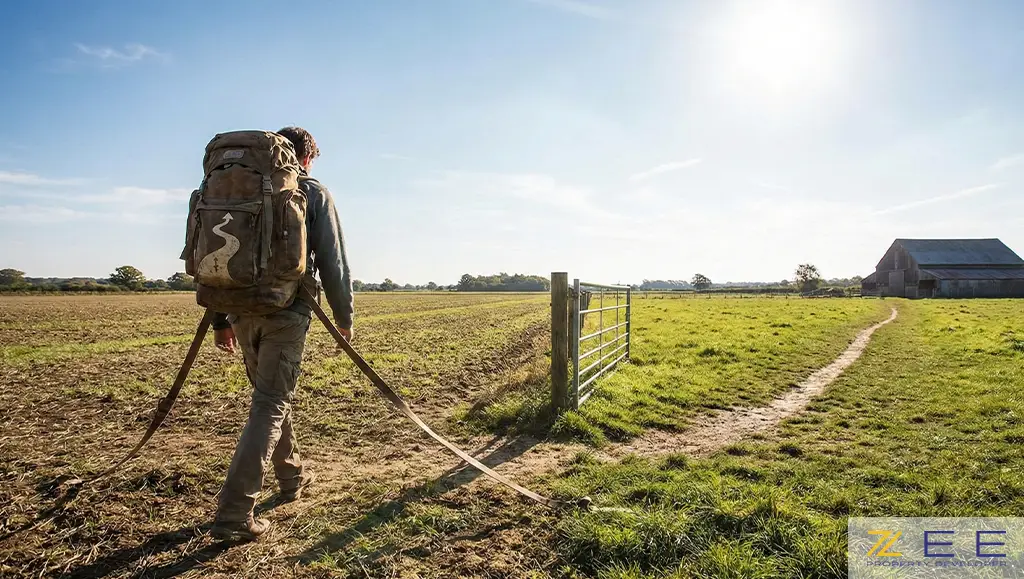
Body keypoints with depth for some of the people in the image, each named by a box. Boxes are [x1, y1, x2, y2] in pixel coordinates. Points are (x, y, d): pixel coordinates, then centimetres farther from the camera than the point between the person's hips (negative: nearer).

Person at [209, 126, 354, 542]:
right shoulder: (314, 194, 2)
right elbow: (333, 262, -3)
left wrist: (219, 319, 16)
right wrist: (344, 316, 6)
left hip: (243, 309, 5)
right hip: (287, 311, -5)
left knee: (270, 394, 20)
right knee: (270, 404, -3)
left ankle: (293, 477, 35)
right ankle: (234, 515, -7)